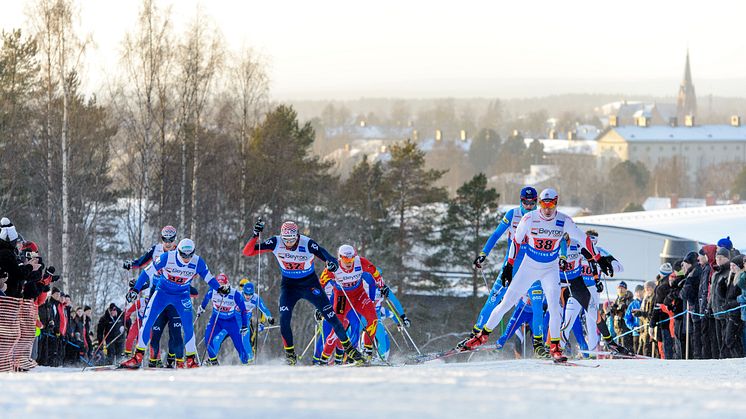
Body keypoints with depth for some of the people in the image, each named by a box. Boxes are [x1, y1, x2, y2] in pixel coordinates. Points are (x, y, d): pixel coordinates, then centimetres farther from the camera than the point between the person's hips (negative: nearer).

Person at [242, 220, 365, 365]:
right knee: (284, 319, -17)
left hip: (310, 284, -1)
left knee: (330, 316, -3)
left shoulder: (308, 244, -24)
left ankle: (348, 347, 14)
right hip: (289, 285, 1)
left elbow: (326, 256, -29)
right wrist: (255, 235, -34)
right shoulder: (276, 243, -18)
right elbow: (248, 252, -18)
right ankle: (290, 353, 0)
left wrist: (332, 262, -53)